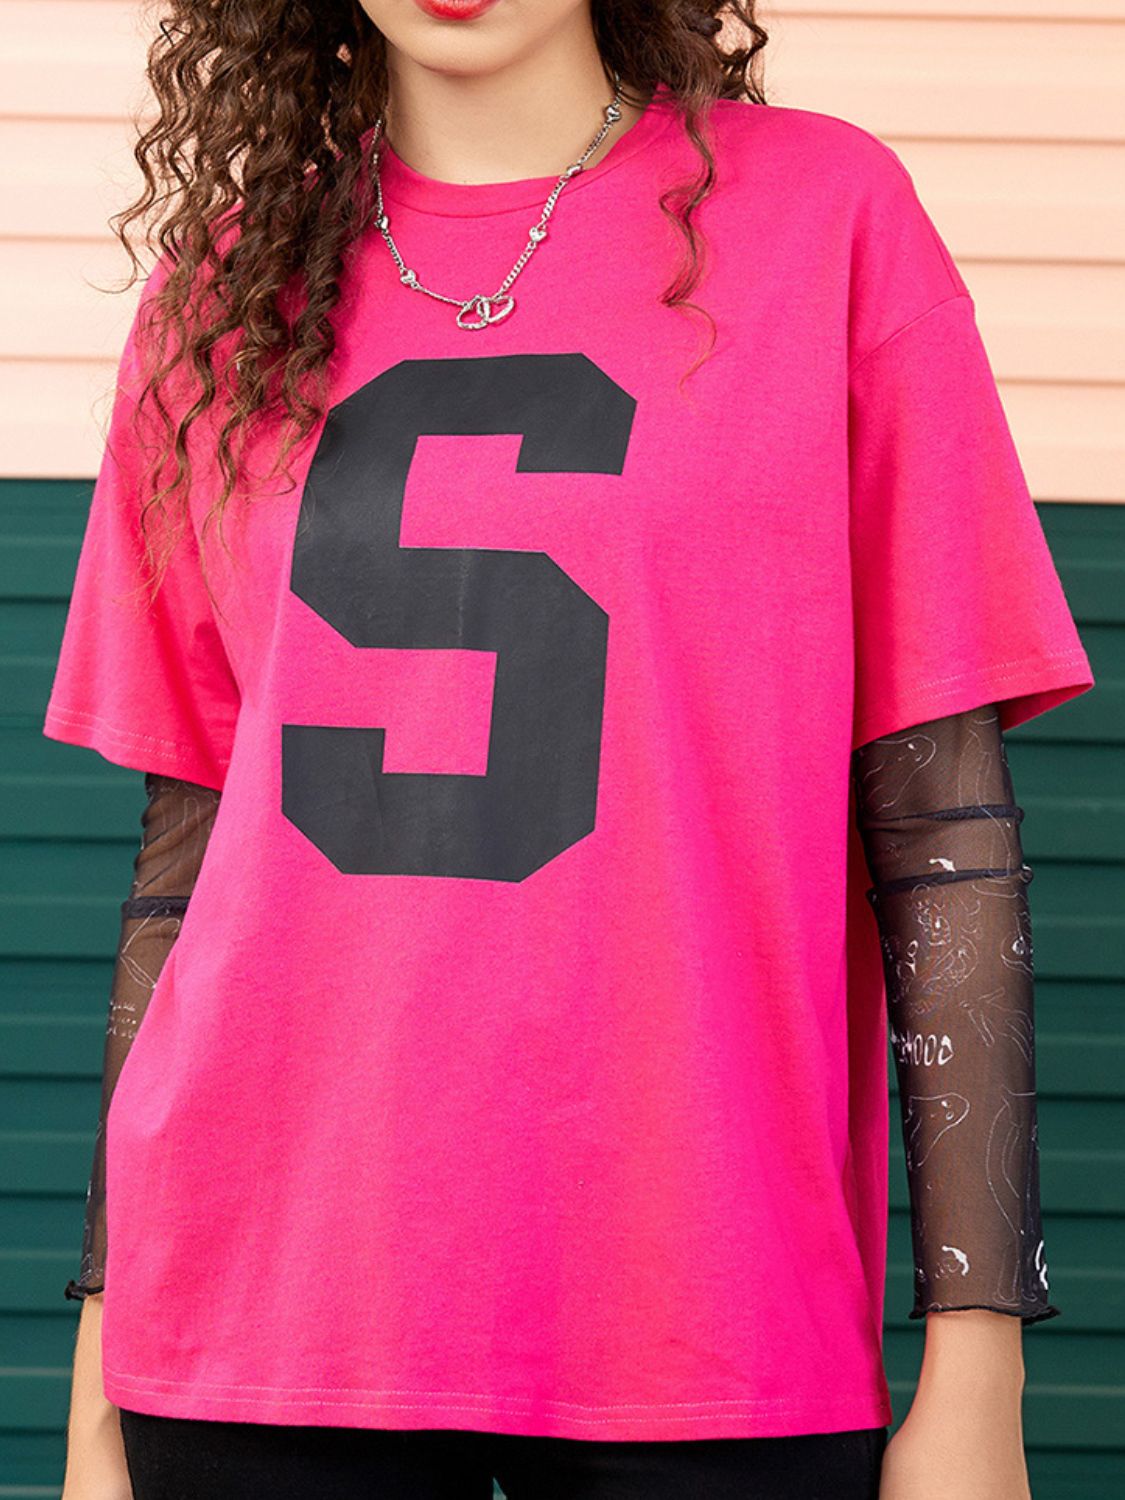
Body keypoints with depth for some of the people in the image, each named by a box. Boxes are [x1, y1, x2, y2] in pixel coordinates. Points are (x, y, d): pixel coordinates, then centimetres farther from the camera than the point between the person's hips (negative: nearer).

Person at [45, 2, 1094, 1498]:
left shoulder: (826, 211, 0)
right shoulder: (227, 287, 8)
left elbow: (943, 819, -4)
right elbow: (184, 861, 10)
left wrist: (976, 1374, -7)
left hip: (703, 1327, -2)